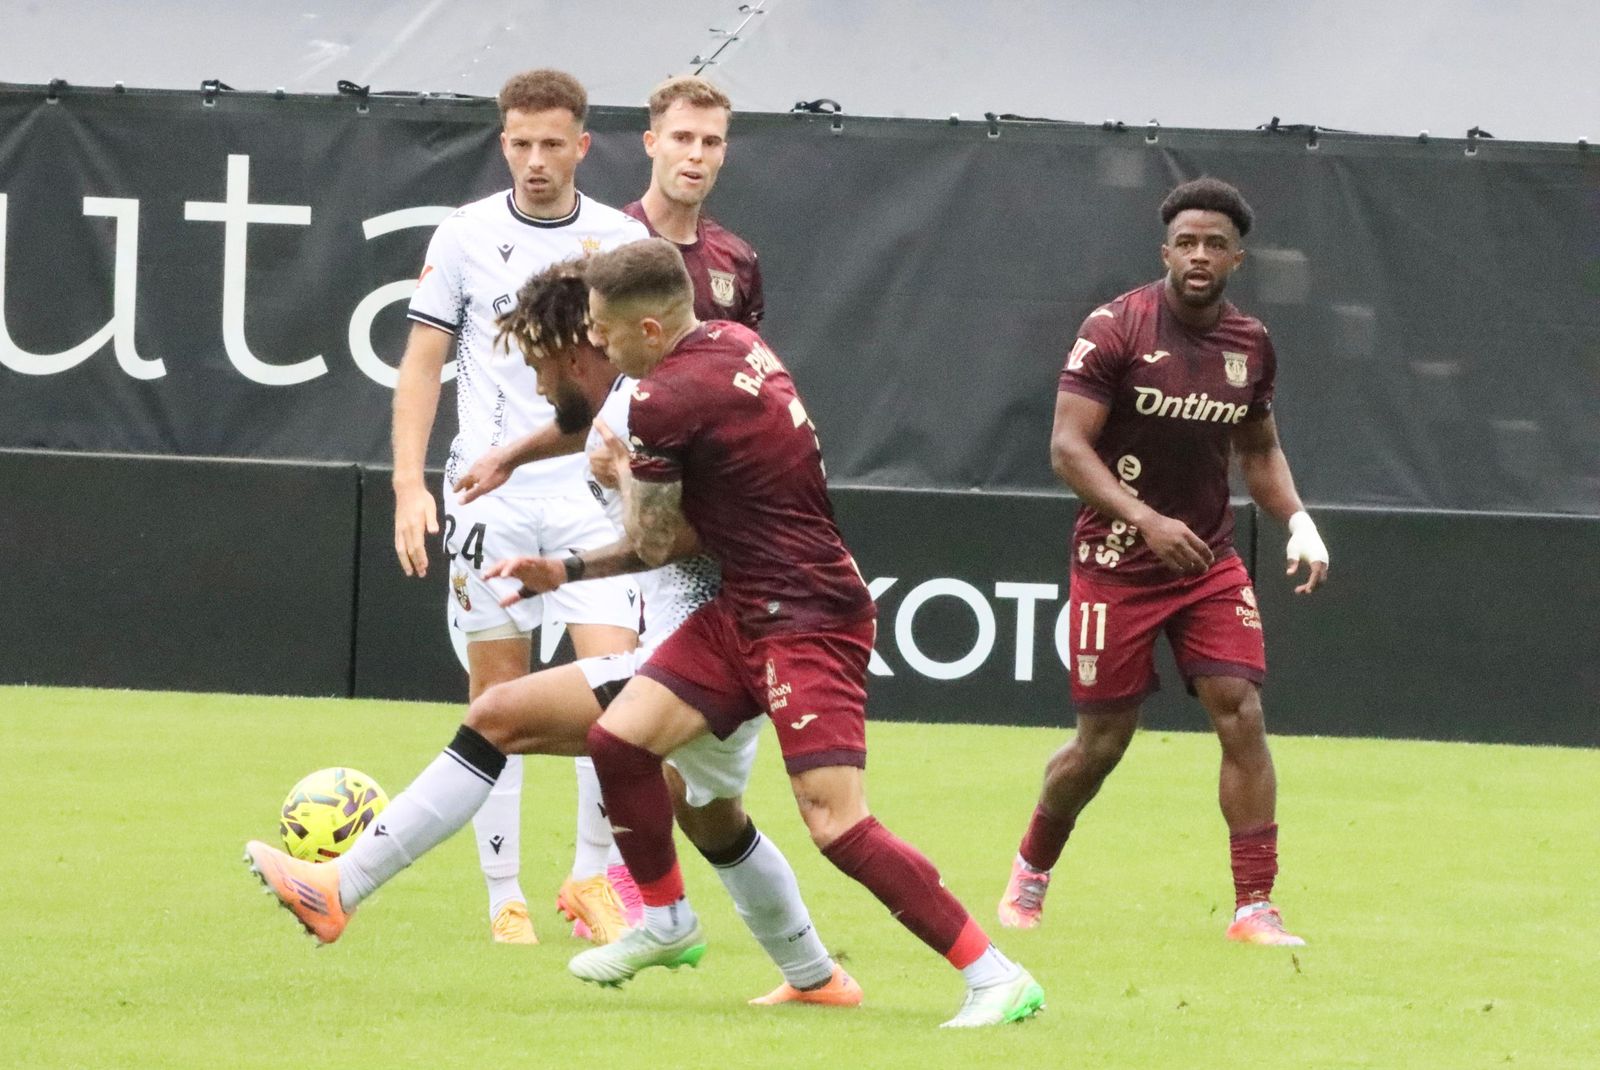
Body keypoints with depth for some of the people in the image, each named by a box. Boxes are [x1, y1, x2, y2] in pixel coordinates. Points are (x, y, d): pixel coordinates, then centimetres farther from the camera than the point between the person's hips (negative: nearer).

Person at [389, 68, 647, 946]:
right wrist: (409, 484, -4)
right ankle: (505, 897, 9)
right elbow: (422, 363, 5)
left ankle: (593, 874, 3)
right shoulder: (466, 237, 3)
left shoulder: (622, 241, 4)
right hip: (489, 494, 0)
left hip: (591, 491, 0)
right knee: (498, 697, 2)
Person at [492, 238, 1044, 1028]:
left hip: (808, 622, -10)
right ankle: (667, 925, 24)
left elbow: (654, 541, -5)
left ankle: (995, 978, -12)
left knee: (838, 827, -15)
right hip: (747, 609, 10)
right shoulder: (734, 345, 9)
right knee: (619, 738, 5)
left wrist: (624, 473, 15)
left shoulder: (664, 400, -18)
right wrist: (569, 571, 20)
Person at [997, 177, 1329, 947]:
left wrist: (1298, 521, 1)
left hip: (1210, 563, 4)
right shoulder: (1116, 329, -13)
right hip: (1116, 563, -4)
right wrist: (1147, 520, -30)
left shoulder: (1251, 345, 3)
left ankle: (1254, 906, -7)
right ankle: (1031, 868, 30)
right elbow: (1067, 446, -17)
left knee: (1241, 713, -12)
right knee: (1102, 742, 1)